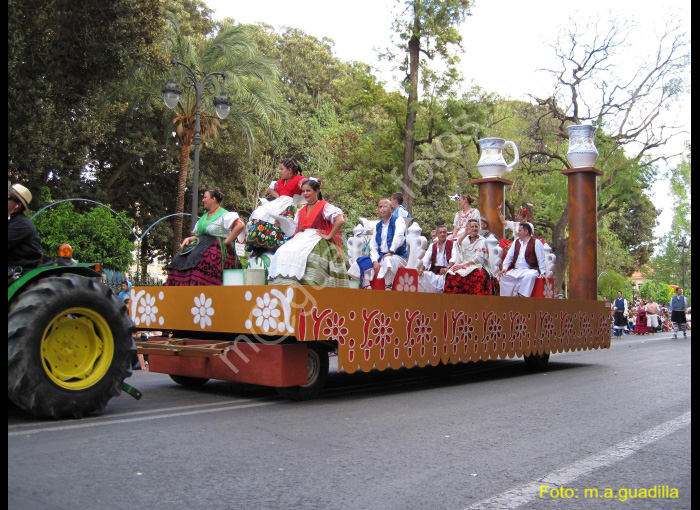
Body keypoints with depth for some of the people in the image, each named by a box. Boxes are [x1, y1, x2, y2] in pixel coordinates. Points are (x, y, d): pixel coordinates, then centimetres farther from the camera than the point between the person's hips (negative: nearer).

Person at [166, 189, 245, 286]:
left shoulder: (224, 215, -4)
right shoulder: (204, 216, 22)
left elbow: (240, 225, -19)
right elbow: (197, 235, 24)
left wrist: (226, 241, -16)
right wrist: (188, 239, 3)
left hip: (217, 248, -8)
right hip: (201, 246, 8)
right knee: (180, 260, -10)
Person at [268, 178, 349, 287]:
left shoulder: (325, 206, 0)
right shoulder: (301, 211, 20)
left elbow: (340, 220, -14)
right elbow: (297, 230, 22)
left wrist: (329, 236, -12)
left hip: (318, 241, -6)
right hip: (302, 240, 6)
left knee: (299, 254, -31)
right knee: (283, 253, -16)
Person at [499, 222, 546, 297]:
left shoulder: (536, 242, 0)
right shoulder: (516, 242, 18)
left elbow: (541, 259, -5)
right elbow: (509, 256, 15)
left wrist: (543, 273, -13)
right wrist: (504, 268, -1)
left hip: (530, 270, -5)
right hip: (515, 270, 5)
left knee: (529, 276, -38)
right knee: (504, 276, -19)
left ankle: (523, 296, -37)